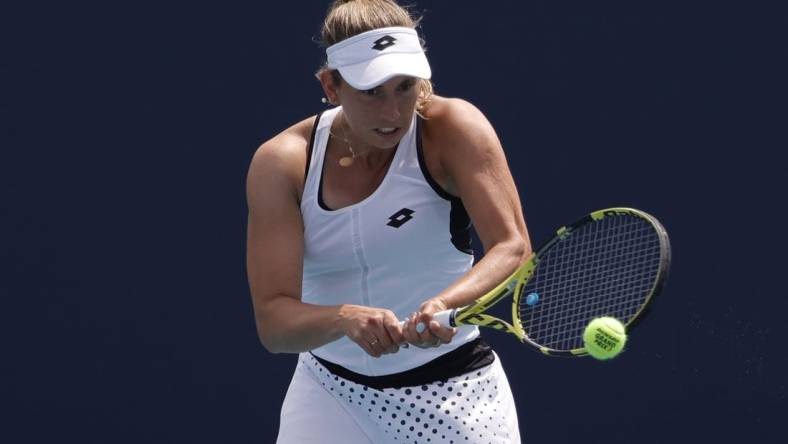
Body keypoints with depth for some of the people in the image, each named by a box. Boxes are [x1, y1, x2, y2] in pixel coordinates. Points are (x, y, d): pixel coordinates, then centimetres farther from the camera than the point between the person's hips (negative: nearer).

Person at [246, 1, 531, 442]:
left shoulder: (452, 128, -13)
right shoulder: (281, 163, -10)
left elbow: (514, 248, -24)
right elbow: (273, 321, -17)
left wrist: (444, 303, -43)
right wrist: (347, 319, -38)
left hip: (454, 394, -1)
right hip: (331, 398, 2)